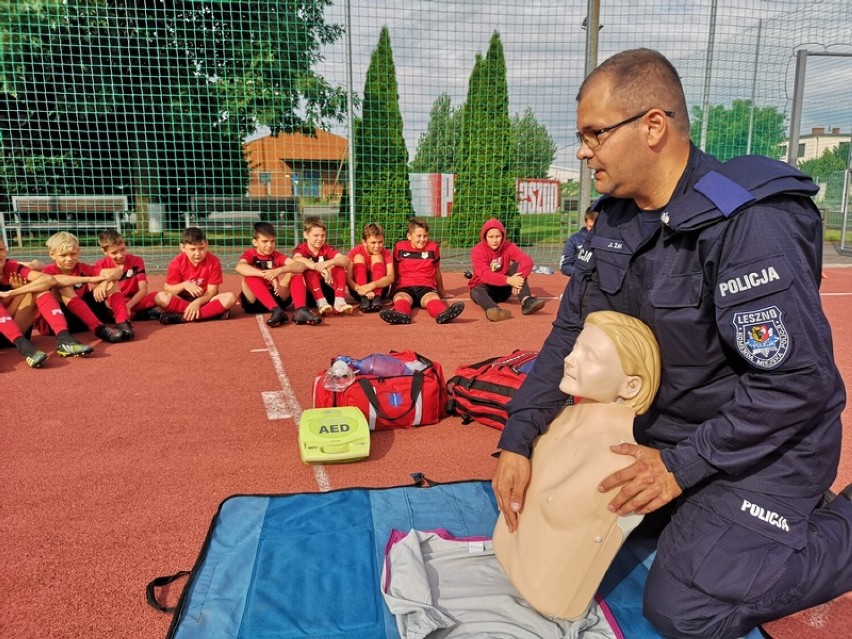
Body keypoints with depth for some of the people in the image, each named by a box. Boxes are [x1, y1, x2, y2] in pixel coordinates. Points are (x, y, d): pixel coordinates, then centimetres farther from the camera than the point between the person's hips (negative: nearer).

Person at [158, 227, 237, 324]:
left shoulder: (213, 262, -12)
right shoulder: (176, 263, -10)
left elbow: (212, 291, -13)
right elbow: (167, 290, -7)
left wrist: (197, 302, -30)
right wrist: (184, 285, -26)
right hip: (182, 300, 1)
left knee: (230, 297, -28)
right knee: (161, 297, -30)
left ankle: (182, 317, -31)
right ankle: (213, 312, -30)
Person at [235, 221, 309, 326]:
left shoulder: (277, 256, 5)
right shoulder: (250, 254, -3)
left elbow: (301, 266, -14)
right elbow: (240, 267, -29)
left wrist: (279, 271, -32)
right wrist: (268, 275, -40)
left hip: (275, 298, 3)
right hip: (253, 302, -2)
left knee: (293, 273, -14)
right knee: (249, 274, -27)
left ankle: (301, 310, -36)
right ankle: (276, 311, -41)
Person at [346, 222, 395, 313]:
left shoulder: (386, 253, -10)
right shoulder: (355, 252, -12)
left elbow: (391, 277, -26)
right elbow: (348, 279, -21)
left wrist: (372, 285, -44)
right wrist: (363, 290, -41)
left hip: (379, 288, 0)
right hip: (360, 288, 0)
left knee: (377, 257, -19)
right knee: (358, 257, -20)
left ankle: (377, 297, -32)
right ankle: (364, 298, -33)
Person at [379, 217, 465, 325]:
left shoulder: (433, 247, 12)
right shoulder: (399, 247, 8)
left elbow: (437, 272, 23)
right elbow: (394, 272, 18)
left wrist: (441, 292, 31)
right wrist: (392, 292, 22)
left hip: (427, 287, 0)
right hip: (404, 287, 0)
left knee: (433, 298, -35)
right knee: (400, 298, -35)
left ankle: (443, 313, -68)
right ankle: (401, 315, -70)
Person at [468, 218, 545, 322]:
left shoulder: (508, 247, -9)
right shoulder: (478, 251, -17)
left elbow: (527, 261, -25)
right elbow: (484, 274, -32)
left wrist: (519, 278, -44)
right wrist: (508, 280, -46)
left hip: (504, 288, 3)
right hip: (485, 288, -2)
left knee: (518, 266, -20)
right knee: (476, 291, -37)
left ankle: (526, 301, -40)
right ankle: (493, 310, -70)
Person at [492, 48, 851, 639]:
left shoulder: (750, 223, -27)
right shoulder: (615, 217, -3)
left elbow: (799, 381, -26)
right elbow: (571, 332, -3)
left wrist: (684, 465, -21)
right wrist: (518, 438, -12)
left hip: (762, 445, -7)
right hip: (664, 427, 7)